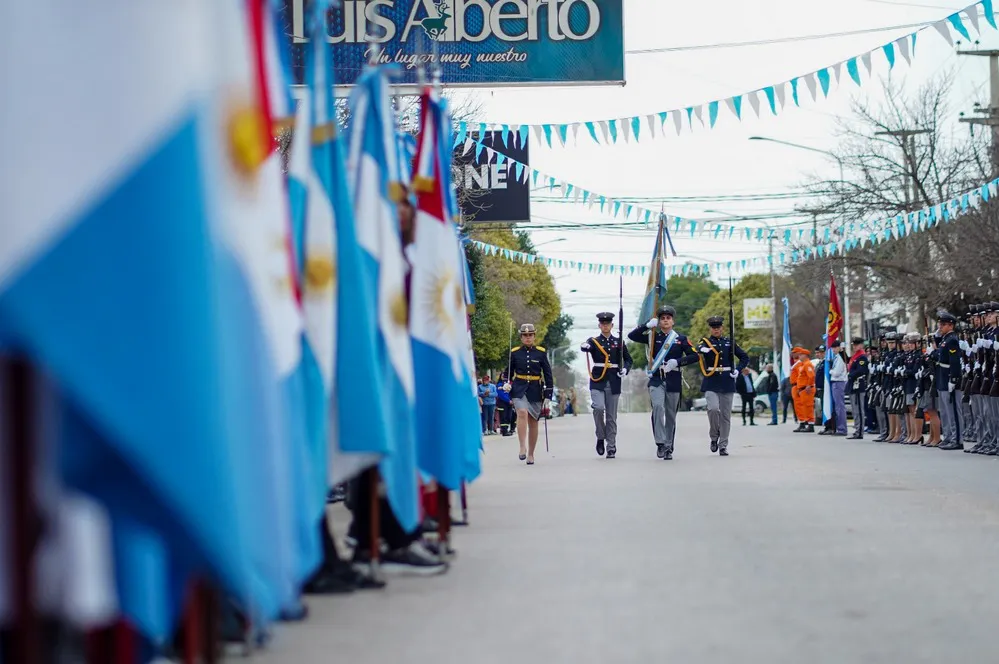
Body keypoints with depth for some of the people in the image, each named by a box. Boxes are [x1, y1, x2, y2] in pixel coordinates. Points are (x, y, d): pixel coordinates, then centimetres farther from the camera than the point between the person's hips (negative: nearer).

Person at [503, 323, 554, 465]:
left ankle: (531, 454, 18)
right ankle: (523, 447, -28)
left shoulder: (541, 352, 3)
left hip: (535, 390, 1)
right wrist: (507, 386, 2)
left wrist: (548, 394, 1)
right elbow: (509, 372, 13)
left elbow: (547, 373, 5)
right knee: (522, 412, -27)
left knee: (533, 421, 7)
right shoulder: (514, 353, 3)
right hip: (519, 388, -1)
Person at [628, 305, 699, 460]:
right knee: (658, 406, -24)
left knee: (671, 415, 6)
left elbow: (695, 356, 0)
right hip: (656, 379, -1)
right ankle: (660, 443, -23)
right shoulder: (653, 337, 7)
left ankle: (668, 448, 15)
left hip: (673, 381, 1)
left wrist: (677, 362, -14)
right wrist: (647, 325, -13)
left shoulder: (681, 339, 6)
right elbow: (632, 336, -1)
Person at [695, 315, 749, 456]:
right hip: (711, 383, -3)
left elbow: (745, 357, 16)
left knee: (725, 415, 4)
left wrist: (738, 370, -1)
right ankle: (714, 437, 1)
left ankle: (723, 446, 12)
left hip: (727, 383, 3)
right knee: (713, 409, -22)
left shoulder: (729, 342, 10)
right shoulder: (704, 342, 3)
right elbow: (695, 356, -16)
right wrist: (702, 350, -39)